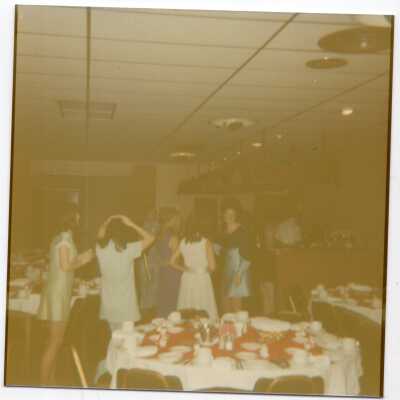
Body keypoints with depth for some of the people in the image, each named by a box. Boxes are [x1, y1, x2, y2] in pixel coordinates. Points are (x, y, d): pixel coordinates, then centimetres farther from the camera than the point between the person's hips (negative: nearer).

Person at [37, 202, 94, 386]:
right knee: (55, 342, -6)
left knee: (55, 341, 13)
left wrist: (80, 258, 15)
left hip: (58, 292, 9)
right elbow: (65, 266, -18)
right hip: (58, 293, -9)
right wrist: (82, 262, -4)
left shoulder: (60, 238, 14)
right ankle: (43, 384, -2)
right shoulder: (65, 238, -13)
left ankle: (50, 382, 19)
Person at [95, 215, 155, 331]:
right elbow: (150, 238, -9)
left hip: (108, 306, 5)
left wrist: (107, 222, 6)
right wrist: (131, 224, -9)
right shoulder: (128, 250, -19)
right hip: (125, 307, -5)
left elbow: (99, 236, 18)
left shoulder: (101, 249, -6)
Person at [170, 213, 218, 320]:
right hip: (202, 278, -4)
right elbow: (212, 267, -11)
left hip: (187, 280, 4)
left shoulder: (183, 242, 1)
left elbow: (172, 262, 4)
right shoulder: (206, 243, -9)